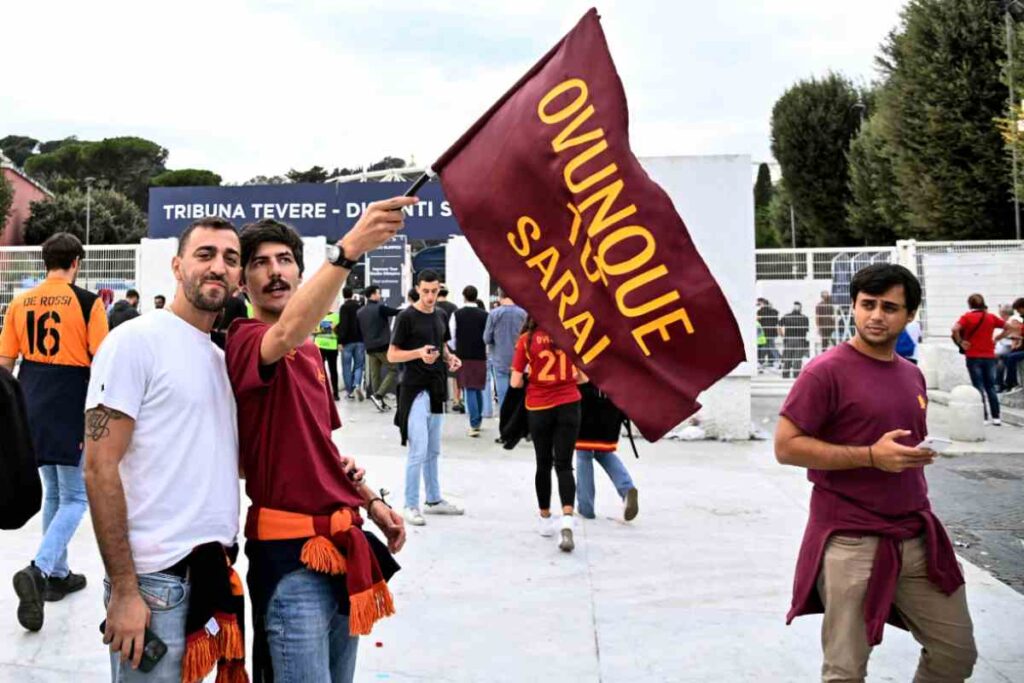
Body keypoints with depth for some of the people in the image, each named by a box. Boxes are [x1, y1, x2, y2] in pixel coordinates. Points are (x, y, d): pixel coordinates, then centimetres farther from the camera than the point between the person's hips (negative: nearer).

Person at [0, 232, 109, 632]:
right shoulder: (87, 303, -9)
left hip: (33, 412, 5)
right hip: (71, 414, -5)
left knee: (53, 492, 20)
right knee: (75, 499, 4)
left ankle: (58, 575, 26)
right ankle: (38, 571, -16)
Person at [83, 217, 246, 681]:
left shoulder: (224, 358, 14)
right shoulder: (135, 341, -9)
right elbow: (100, 469, -13)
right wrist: (123, 590, -17)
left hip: (215, 573, 7)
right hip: (156, 580, -7)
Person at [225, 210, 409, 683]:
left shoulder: (310, 352, 15)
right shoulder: (245, 342, -12)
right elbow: (287, 332, -37)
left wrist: (371, 501, 17)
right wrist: (348, 248, -48)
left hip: (343, 542, 9)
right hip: (290, 550, -8)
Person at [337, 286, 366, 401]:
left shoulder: (344, 307, -8)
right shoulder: (360, 306, 8)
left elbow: (343, 325, -16)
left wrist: (340, 341, -15)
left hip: (348, 341, -4)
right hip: (360, 340, 4)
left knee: (347, 367, 5)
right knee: (359, 365, 9)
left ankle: (349, 391, 6)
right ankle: (357, 385, -14)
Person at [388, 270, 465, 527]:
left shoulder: (440, 317, 10)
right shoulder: (406, 317, -9)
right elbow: (392, 355, -9)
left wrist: (449, 357, 2)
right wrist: (419, 353, -25)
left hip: (436, 389, 7)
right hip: (415, 389, -7)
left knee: (433, 451, 15)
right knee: (418, 450, -10)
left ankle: (434, 500, 25)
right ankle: (410, 506, -1)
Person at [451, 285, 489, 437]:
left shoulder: (457, 314, -5)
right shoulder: (485, 315, -2)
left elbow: (451, 336, -3)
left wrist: (455, 351, 12)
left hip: (463, 356, -2)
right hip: (480, 356, 2)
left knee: (469, 390, -1)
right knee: (478, 389, 17)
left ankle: (474, 425, -8)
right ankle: (478, 421, 25)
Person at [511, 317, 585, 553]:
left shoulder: (527, 339, -7)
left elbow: (516, 382, -7)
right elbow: (583, 377, 1)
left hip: (538, 407, 0)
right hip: (568, 405, 0)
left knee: (544, 464, 17)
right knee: (564, 465, 2)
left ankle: (545, 519, 30)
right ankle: (567, 522, -17)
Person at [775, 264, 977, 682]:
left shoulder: (912, 375, 11)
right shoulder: (826, 371, -12)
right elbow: (786, 447, -16)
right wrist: (870, 456, -21)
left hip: (917, 539, 7)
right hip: (851, 543, -7)